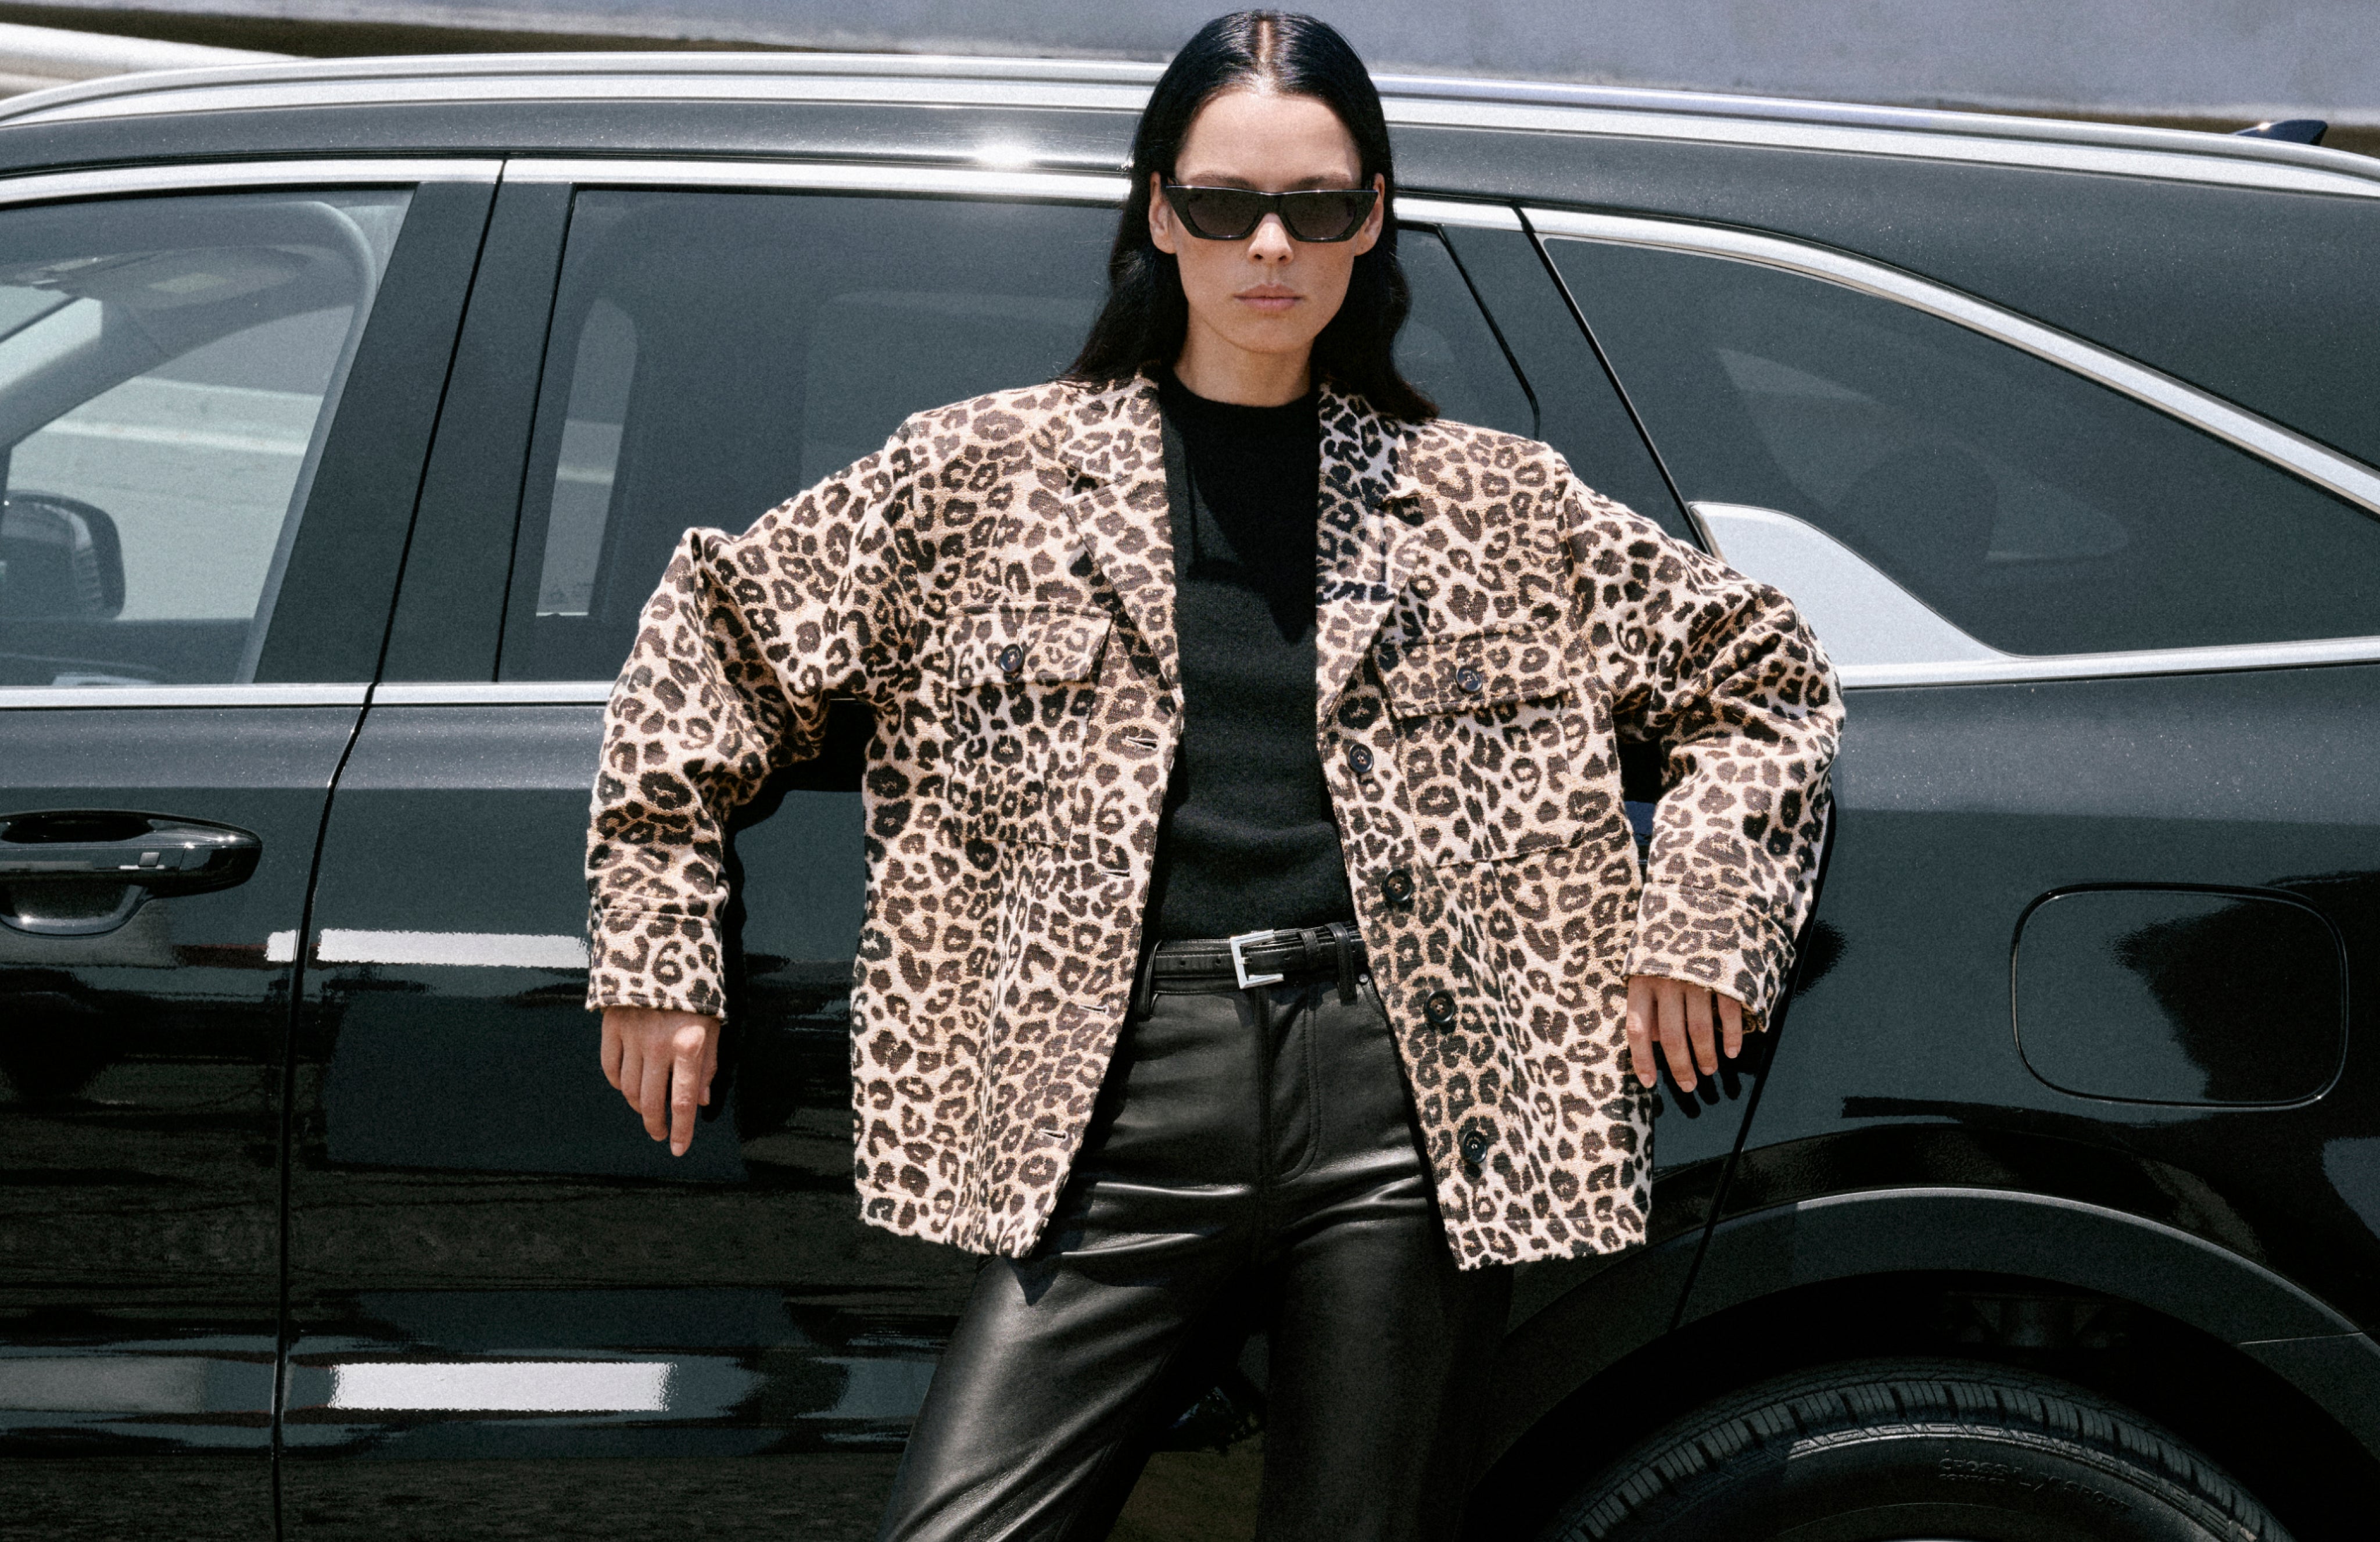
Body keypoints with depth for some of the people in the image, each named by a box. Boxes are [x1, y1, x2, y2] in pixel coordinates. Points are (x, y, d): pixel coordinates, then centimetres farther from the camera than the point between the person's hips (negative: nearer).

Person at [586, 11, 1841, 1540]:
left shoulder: (1494, 502, 13)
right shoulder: (993, 472, 10)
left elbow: (1765, 678, 22)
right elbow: (716, 634, 15)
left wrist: (1699, 924, 9)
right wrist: (660, 946, 10)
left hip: (1403, 1091, 1)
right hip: (1125, 1091, -1)